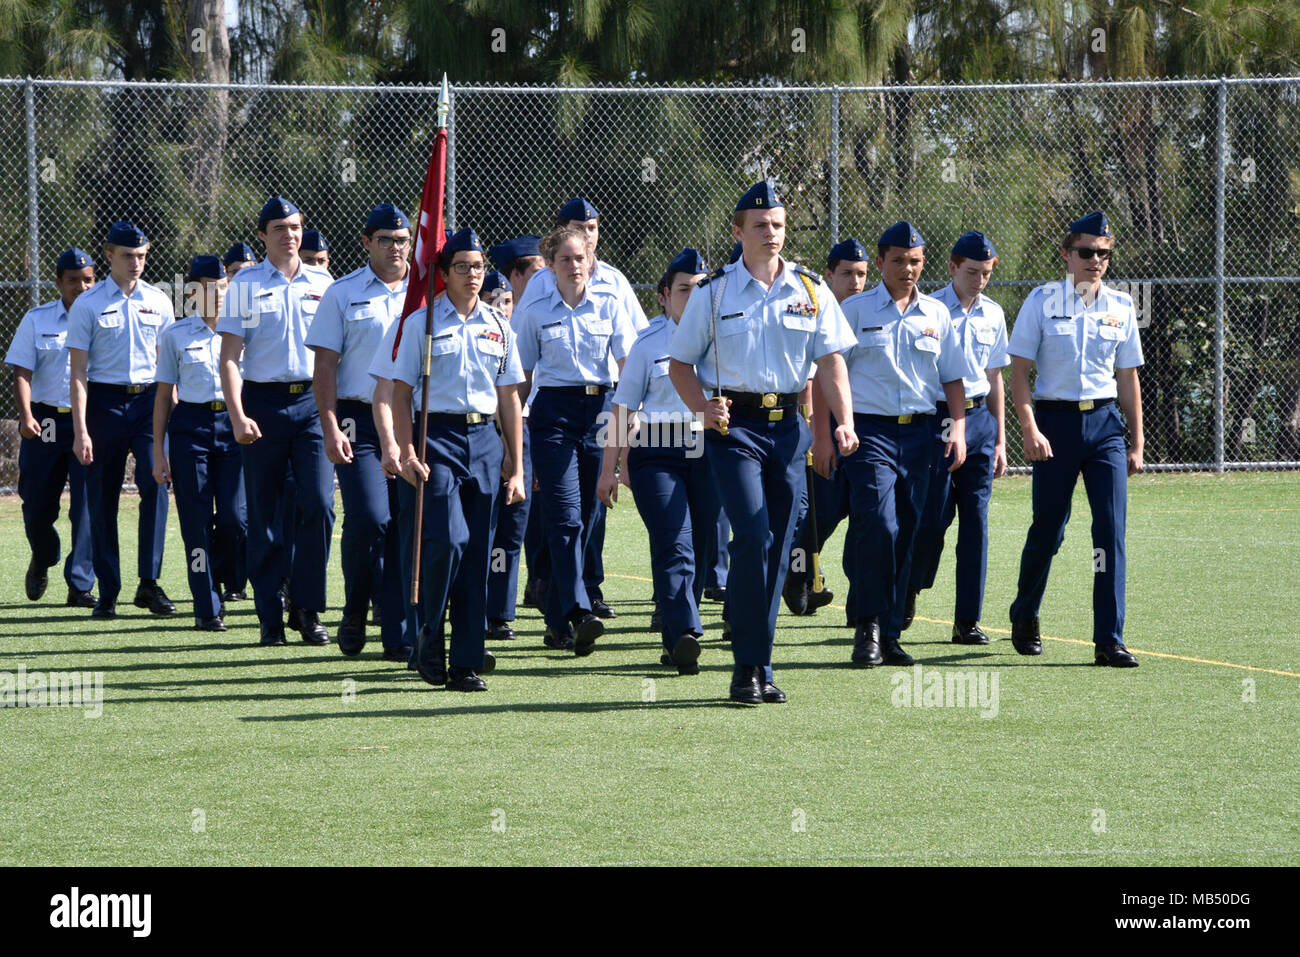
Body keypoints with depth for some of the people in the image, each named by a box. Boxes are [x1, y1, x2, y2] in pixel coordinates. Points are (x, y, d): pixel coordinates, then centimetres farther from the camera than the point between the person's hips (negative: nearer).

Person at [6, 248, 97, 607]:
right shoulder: (36, 320, 7)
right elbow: (22, 372, 1)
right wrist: (26, 415, -13)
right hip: (45, 421, 1)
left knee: (87, 506, -10)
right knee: (37, 506, 7)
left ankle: (80, 587, -7)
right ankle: (43, 561, 37)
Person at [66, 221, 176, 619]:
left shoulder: (158, 302, 9)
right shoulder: (87, 304, 0)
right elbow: (78, 371, -3)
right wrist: (80, 430, -11)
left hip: (149, 399, 2)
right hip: (104, 403, -2)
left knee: (155, 485, -15)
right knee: (102, 500, 1)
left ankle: (149, 583, -11)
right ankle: (107, 593, 8)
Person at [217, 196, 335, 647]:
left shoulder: (322, 283, 11)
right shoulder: (246, 284, 3)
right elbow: (229, 357, -1)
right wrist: (238, 417, -12)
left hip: (312, 402, 2)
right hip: (264, 402, -2)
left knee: (318, 505, -10)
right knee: (264, 513, 2)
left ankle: (308, 609, 0)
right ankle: (270, 617, 9)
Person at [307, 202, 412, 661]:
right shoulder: (342, 295, 6)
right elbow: (325, 365, 2)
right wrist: (331, 428, -9)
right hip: (360, 421, -2)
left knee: (407, 526, -1)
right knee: (369, 519, -16)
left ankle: (398, 635, 6)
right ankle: (354, 616, 3)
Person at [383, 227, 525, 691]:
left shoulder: (498, 326, 14)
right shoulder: (422, 322, 2)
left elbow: (509, 399, 17)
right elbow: (401, 392, 0)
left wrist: (516, 466, 12)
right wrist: (407, 453, -11)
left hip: (485, 440, 4)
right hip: (438, 438, -4)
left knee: (477, 553, 1)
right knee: (448, 539, -18)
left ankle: (467, 664, 4)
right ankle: (429, 638, 2)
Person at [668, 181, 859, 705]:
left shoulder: (810, 290, 8)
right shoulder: (713, 292, 2)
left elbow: (831, 361, 4)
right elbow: (680, 362, 7)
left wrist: (844, 421, -11)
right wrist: (703, 407, -12)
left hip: (789, 424, 3)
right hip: (734, 425, -3)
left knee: (777, 546, 5)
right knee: (753, 537, -16)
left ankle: (759, 668, 13)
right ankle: (748, 667, -12)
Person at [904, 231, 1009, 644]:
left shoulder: (993, 315, 11)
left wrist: (999, 440, 16)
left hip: (980, 419, 4)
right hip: (938, 418, -4)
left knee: (975, 518, 1)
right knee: (934, 514, -7)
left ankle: (967, 620, 4)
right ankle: (909, 590, 19)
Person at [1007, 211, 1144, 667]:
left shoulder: (1120, 307, 8)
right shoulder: (1042, 301, -1)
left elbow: (1128, 378, 14)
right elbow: (1018, 372, -2)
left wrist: (1136, 442, 11)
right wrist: (1030, 429, -14)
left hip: (1105, 424, 2)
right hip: (1056, 422, -2)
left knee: (1111, 527, -9)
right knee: (1047, 527, 5)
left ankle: (1109, 640, -9)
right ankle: (1024, 618, 30)